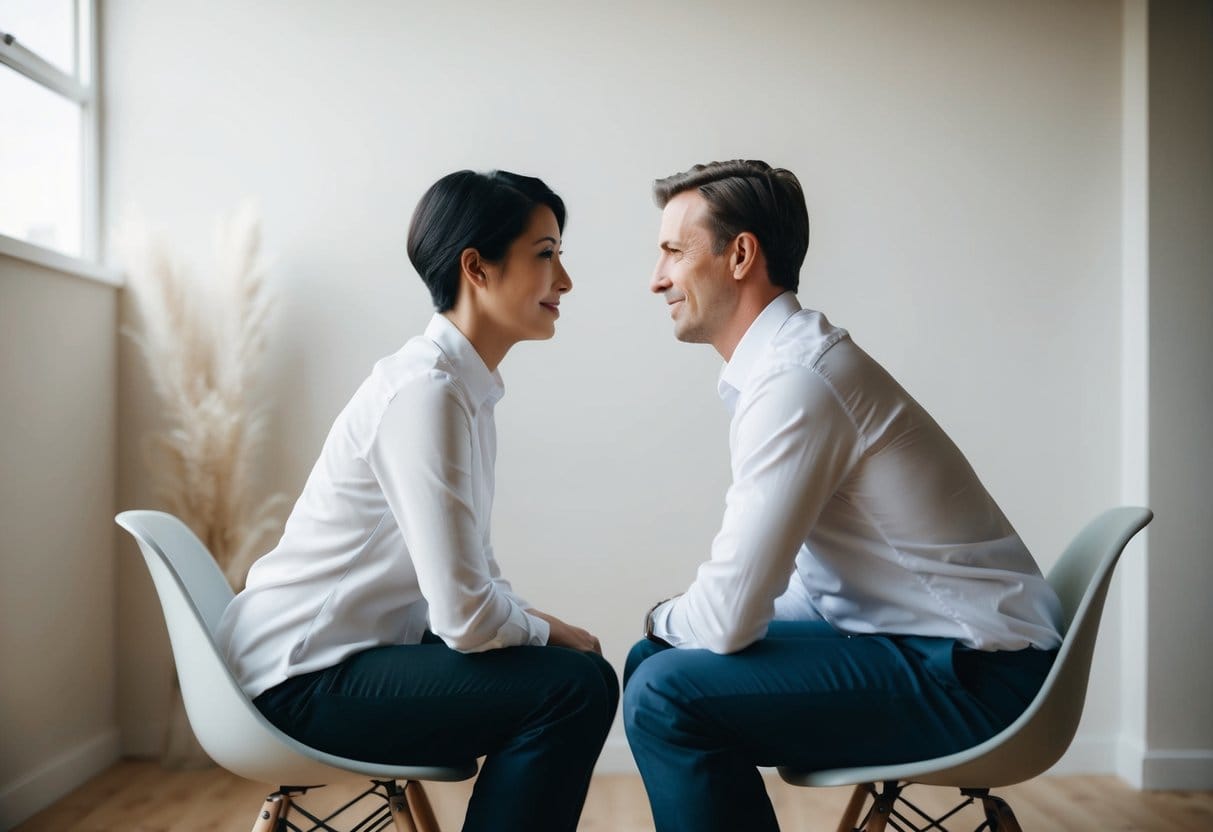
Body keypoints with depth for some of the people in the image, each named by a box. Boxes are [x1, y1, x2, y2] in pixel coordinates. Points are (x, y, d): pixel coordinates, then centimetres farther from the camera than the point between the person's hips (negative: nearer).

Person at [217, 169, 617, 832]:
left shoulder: (464, 386, 6)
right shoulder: (425, 391, -23)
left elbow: (477, 574, 9)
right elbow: (467, 617, -25)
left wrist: (550, 628, -3)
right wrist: (553, 633, -8)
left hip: (357, 649, 9)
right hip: (304, 677, -9)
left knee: (580, 666, 8)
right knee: (574, 687, -18)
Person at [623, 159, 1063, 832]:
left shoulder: (792, 383, -24)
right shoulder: (787, 359, 7)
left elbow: (727, 619, -24)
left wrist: (665, 618, -2)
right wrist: (678, 622, 1)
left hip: (972, 676, -9)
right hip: (914, 636, 10)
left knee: (664, 695, -21)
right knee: (653, 657, 9)